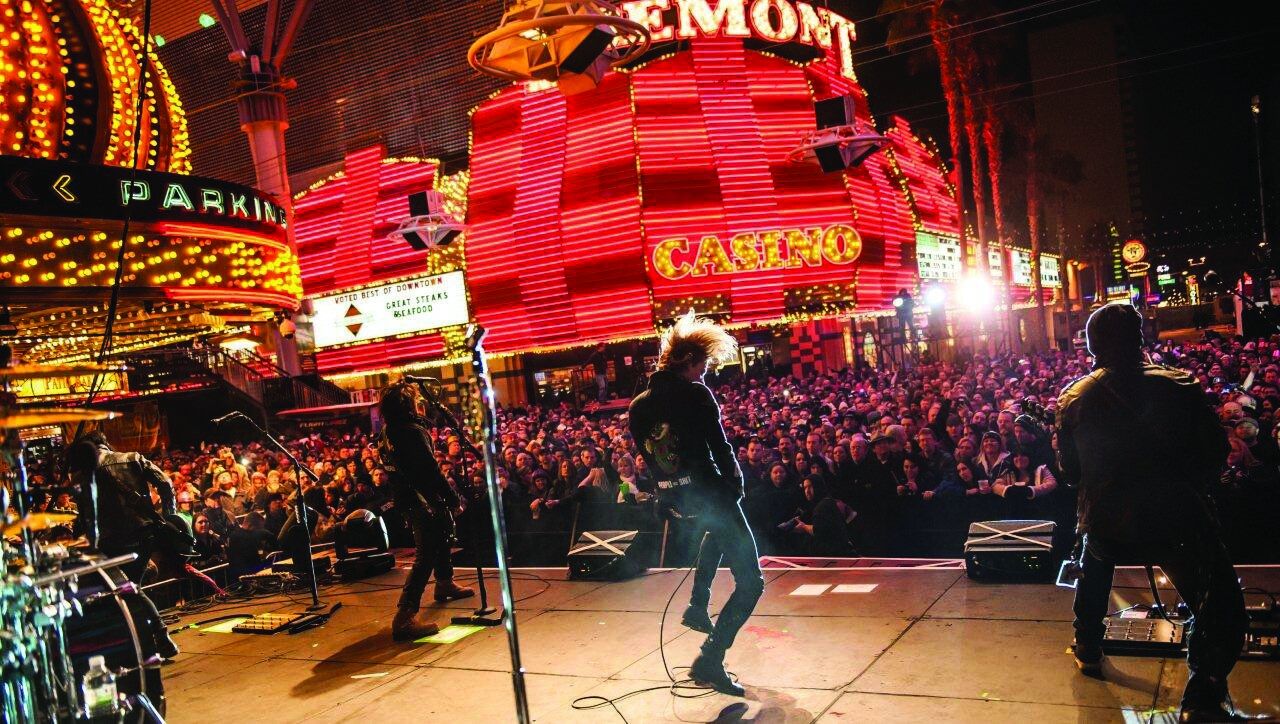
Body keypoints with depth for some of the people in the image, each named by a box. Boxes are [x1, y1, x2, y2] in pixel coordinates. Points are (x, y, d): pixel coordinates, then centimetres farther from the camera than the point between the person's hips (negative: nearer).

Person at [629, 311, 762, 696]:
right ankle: (710, 659, -9)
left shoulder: (638, 406, 7)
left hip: (677, 498, 7)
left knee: (716, 530, 40)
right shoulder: (695, 393, -12)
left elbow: (647, 458, 13)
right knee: (750, 582, 1)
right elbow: (721, 448, -13)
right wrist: (736, 484, 2)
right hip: (710, 492, -7)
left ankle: (698, 606, 35)